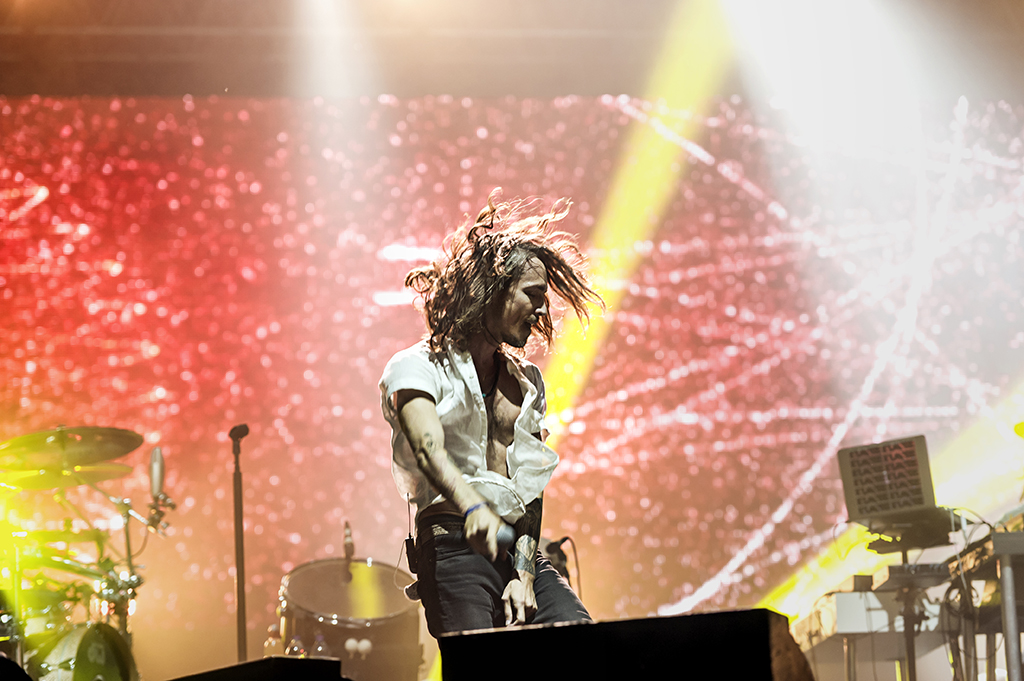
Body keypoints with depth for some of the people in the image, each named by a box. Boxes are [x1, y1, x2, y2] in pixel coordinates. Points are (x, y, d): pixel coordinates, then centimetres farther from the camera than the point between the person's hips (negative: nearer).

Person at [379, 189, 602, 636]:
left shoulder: (527, 381, 20)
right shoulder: (417, 367, 1)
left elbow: (531, 484, 14)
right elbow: (428, 449, -19)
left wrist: (525, 574, 0)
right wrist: (473, 508, -39)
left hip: (522, 552, 5)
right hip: (453, 546, -5)